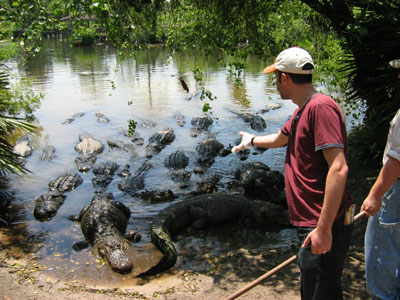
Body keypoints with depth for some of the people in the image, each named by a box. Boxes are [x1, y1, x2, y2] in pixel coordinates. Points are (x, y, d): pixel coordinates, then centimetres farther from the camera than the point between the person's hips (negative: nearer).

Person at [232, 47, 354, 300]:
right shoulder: (302, 111, 15)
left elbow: (338, 169, -25)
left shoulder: (321, 106, -18)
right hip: (312, 224, 10)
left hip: (324, 228, -10)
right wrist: (252, 140, 53)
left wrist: (323, 228, -27)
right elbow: (280, 139, 35)